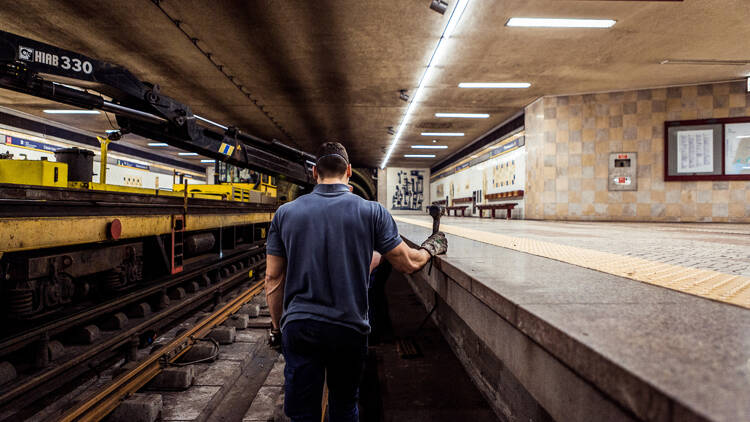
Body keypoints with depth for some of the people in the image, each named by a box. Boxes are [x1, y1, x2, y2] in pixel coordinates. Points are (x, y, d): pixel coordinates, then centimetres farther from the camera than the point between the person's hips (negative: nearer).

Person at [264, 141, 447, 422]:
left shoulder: (285, 213, -1)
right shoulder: (372, 212, -6)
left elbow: (273, 278, 3)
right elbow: (408, 263, -1)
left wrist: (277, 326, 14)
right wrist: (430, 249, 21)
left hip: (298, 327, 1)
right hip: (349, 329, 0)